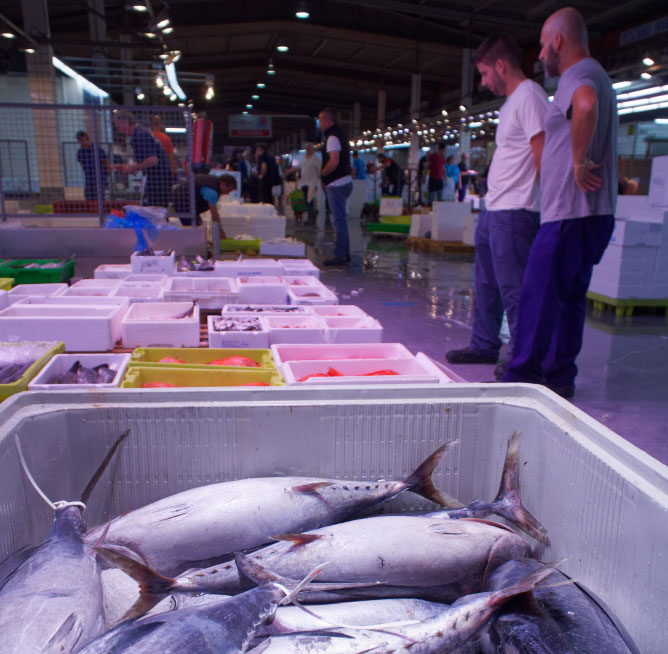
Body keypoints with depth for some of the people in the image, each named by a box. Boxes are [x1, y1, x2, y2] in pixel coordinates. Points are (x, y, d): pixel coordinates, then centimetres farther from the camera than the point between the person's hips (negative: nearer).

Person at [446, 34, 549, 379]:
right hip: (493, 210, 10)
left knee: (514, 289, -5)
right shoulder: (510, 102, 20)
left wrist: (541, 203, -18)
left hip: (514, 213, -10)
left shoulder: (529, 96, -11)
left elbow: (543, 154, -17)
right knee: (486, 285, 17)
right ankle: (484, 346, 29)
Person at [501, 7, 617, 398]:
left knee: (538, 296, -7)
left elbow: (586, 104, -36)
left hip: (569, 212, -10)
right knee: (569, 297, 12)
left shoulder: (577, 75, -10)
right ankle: (560, 379, 18)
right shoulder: (597, 77, 24)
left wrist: (579, 161, -26)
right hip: (594, 211, 10)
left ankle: (523, 378, -2)